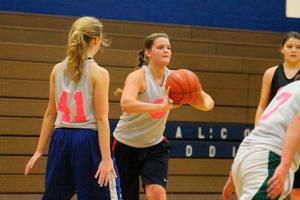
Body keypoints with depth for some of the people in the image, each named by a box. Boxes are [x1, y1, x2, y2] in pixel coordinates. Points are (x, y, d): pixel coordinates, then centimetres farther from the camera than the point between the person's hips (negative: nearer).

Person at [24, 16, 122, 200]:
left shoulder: (58, 70, 7)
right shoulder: (99, 73, -7)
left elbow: (50, 114, 10)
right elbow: (101, 119, -11)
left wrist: (40, 150, 15)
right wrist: (106, 158, -12)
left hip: (61, 138, 6)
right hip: (89, 140, -5)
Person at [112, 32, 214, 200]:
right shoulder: (138, 77, -21)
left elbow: (206, 103, -6)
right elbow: (126, 104, -42)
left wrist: (205, 102, -31)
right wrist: (162, 106, -51)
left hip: (155, 145, 3)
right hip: (126, 146, -3)